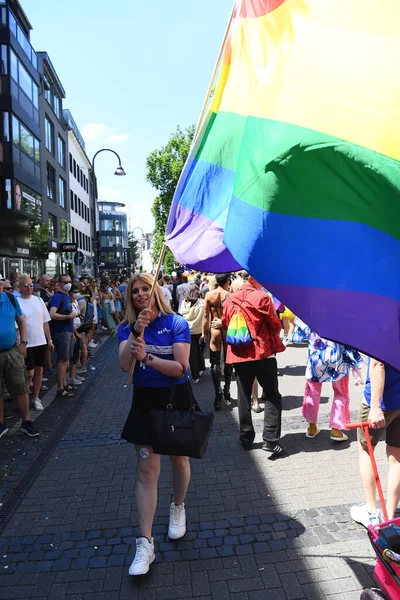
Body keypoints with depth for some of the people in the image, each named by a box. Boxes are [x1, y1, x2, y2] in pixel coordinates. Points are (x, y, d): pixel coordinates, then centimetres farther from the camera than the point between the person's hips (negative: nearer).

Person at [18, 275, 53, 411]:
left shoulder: (38, 300, 6)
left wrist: (49, 340, 10)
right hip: (26, 344, -5)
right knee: (30, 373, -1)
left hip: (41, 342, 5)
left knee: (39, 371, 11)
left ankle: (35, 398, 26)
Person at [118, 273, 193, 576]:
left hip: (177, 398, -1)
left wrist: (147, 358, -28)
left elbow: (180, 367, -19)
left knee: (179, 459, 18)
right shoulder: (127, 328, -3)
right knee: (147, 470, 2)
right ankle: (145, 543, 12)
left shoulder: (176, 323, -11)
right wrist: (137, 332, -30)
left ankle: (178, 508, 46)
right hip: (145, 401, 1)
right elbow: (125, 365, -19)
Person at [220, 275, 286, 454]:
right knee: (272, 396, 7)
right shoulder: (262, 298, -11)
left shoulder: (230, 300, 3)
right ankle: (271, 440, 1)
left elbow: (225, 324, 14)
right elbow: (276, 325, -4)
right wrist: (272, 335, 17)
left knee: (244, 397, 14)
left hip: (239, 354, 4)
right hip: (263, 353, -4)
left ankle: (246, 438, 22)